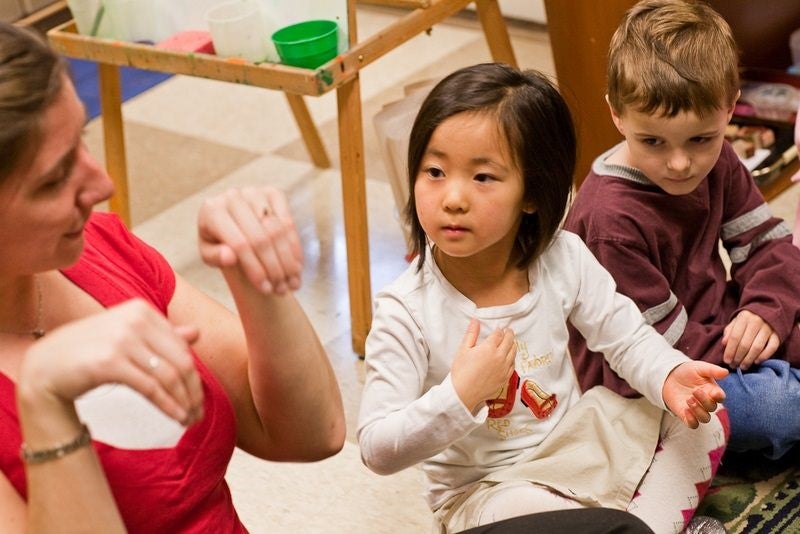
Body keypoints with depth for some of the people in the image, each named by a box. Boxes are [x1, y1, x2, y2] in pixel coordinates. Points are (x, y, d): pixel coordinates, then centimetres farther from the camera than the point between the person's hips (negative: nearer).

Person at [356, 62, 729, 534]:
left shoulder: (563, 260, -12)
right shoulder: (406, 312, -23)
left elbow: (628, 336, 2)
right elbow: (378, 451, -23)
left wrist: (669, 376, -20)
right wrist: (460, 396, -37)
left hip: (577, 440, 5)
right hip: (482, 489, -5)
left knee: (703, 421, -3)